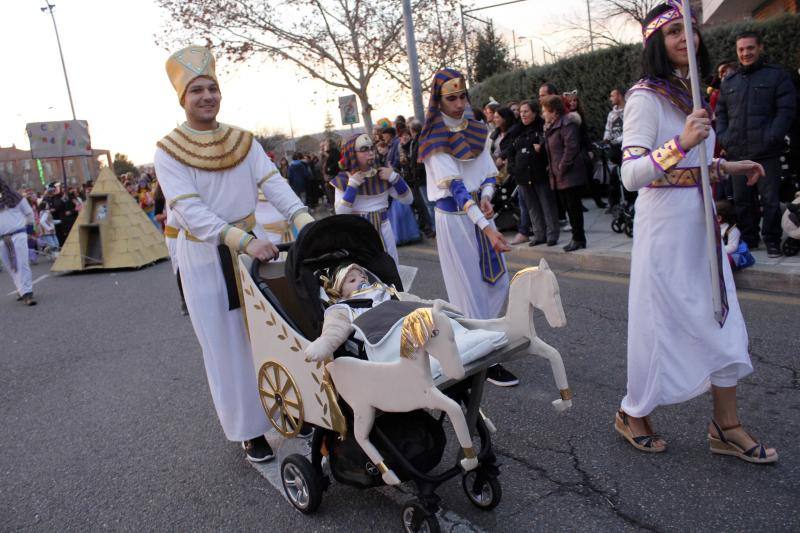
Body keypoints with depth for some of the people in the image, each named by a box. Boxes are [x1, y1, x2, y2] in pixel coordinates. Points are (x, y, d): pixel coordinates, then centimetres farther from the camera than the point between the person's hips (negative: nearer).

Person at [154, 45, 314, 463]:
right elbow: (190, 210, -21)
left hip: (255, 249, 4)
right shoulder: (168, 152, -9)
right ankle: (249, 431, 17)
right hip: (206, 259, -3)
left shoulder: (243, 141, 4)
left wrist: (302, 217, -28)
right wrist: (244, 241, -34)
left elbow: (273, 183, -9)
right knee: (227, 346, 5)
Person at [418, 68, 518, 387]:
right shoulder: (435, 140, -13)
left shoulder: (475, 129, 8)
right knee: (470, 289, -1)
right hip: (454, 218, -7)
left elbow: (489, 173, 11)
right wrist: (486, 227, -31)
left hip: (479, 211, 7)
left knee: (498, 282, 11)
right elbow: (455, 186, -23)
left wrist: (487, 197, -12)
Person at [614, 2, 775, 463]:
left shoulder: (689, 91, 14)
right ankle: (633, 414, 23)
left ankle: (727, 426, 24)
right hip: (665, 222, -8)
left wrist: (727, 166, 22)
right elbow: (632, 174, -22)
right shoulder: (646, 97, -12)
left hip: (701, 218, 9)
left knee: (723, 323, 10)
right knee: (661, 321, 2)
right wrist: (681, 143, -33)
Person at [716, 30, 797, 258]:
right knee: (742, 199, 9)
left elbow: (786, 111, -4)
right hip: (736, 153, 4)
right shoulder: (729, 82, 17)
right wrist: (723, 138, 2)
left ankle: (772, 241, 10)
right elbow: (720, 113, 18)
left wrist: (771, 138, -15)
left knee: (770, 199, -1)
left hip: (766, 153, -4)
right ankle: (748, 239, 21)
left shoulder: (778, 76, 4)